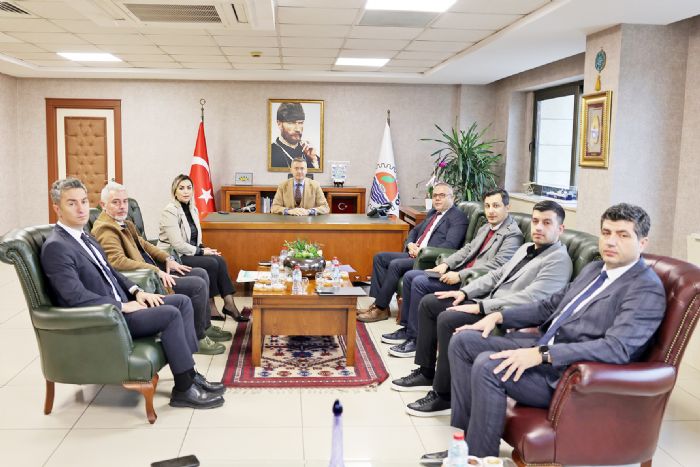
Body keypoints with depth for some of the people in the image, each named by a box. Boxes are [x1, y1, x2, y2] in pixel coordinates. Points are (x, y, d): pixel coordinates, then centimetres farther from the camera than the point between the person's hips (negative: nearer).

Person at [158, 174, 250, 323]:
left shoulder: (193, 209, 11)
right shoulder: (170, 211, -14)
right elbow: (177, 245, -21)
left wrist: (204, 248, -4)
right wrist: (202, 251, -15)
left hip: (189, 253, 7)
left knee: (220, 260, -16)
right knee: (211, 263, -24)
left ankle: (229, 304, -17)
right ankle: (210, 306, -11)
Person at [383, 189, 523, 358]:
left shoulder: (512, 234, -11)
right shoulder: (485, 228, 18)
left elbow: (497, 265, -21)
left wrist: (459, 276, -23)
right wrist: (445, 264, 0)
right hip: (459, 273, 10)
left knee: (420, 282, -20)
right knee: (409, 276, 4)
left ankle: (416, 339, -9)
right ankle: (407, 328, 13)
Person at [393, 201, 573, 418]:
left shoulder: (559, 259, -12)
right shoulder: (526, 248, 19)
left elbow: (529, 298, -23)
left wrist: (480, 307, -23)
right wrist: (465, 292, 5)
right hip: (488, 302, 10)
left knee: (447, 319, -28)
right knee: (428, 303, 7)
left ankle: (443, 396, -16)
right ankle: (426, 373, 15)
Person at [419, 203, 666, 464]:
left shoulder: (647, 290, -13)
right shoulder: (594, 269, 15)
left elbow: (616, 348, -26)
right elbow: (550, 305, 22)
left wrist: (541, 355, -31)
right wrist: (499, 316, 8)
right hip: (544, 345, 9)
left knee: (487, 366, -27)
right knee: (463, 341, 1)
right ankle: (465, 440, 5)